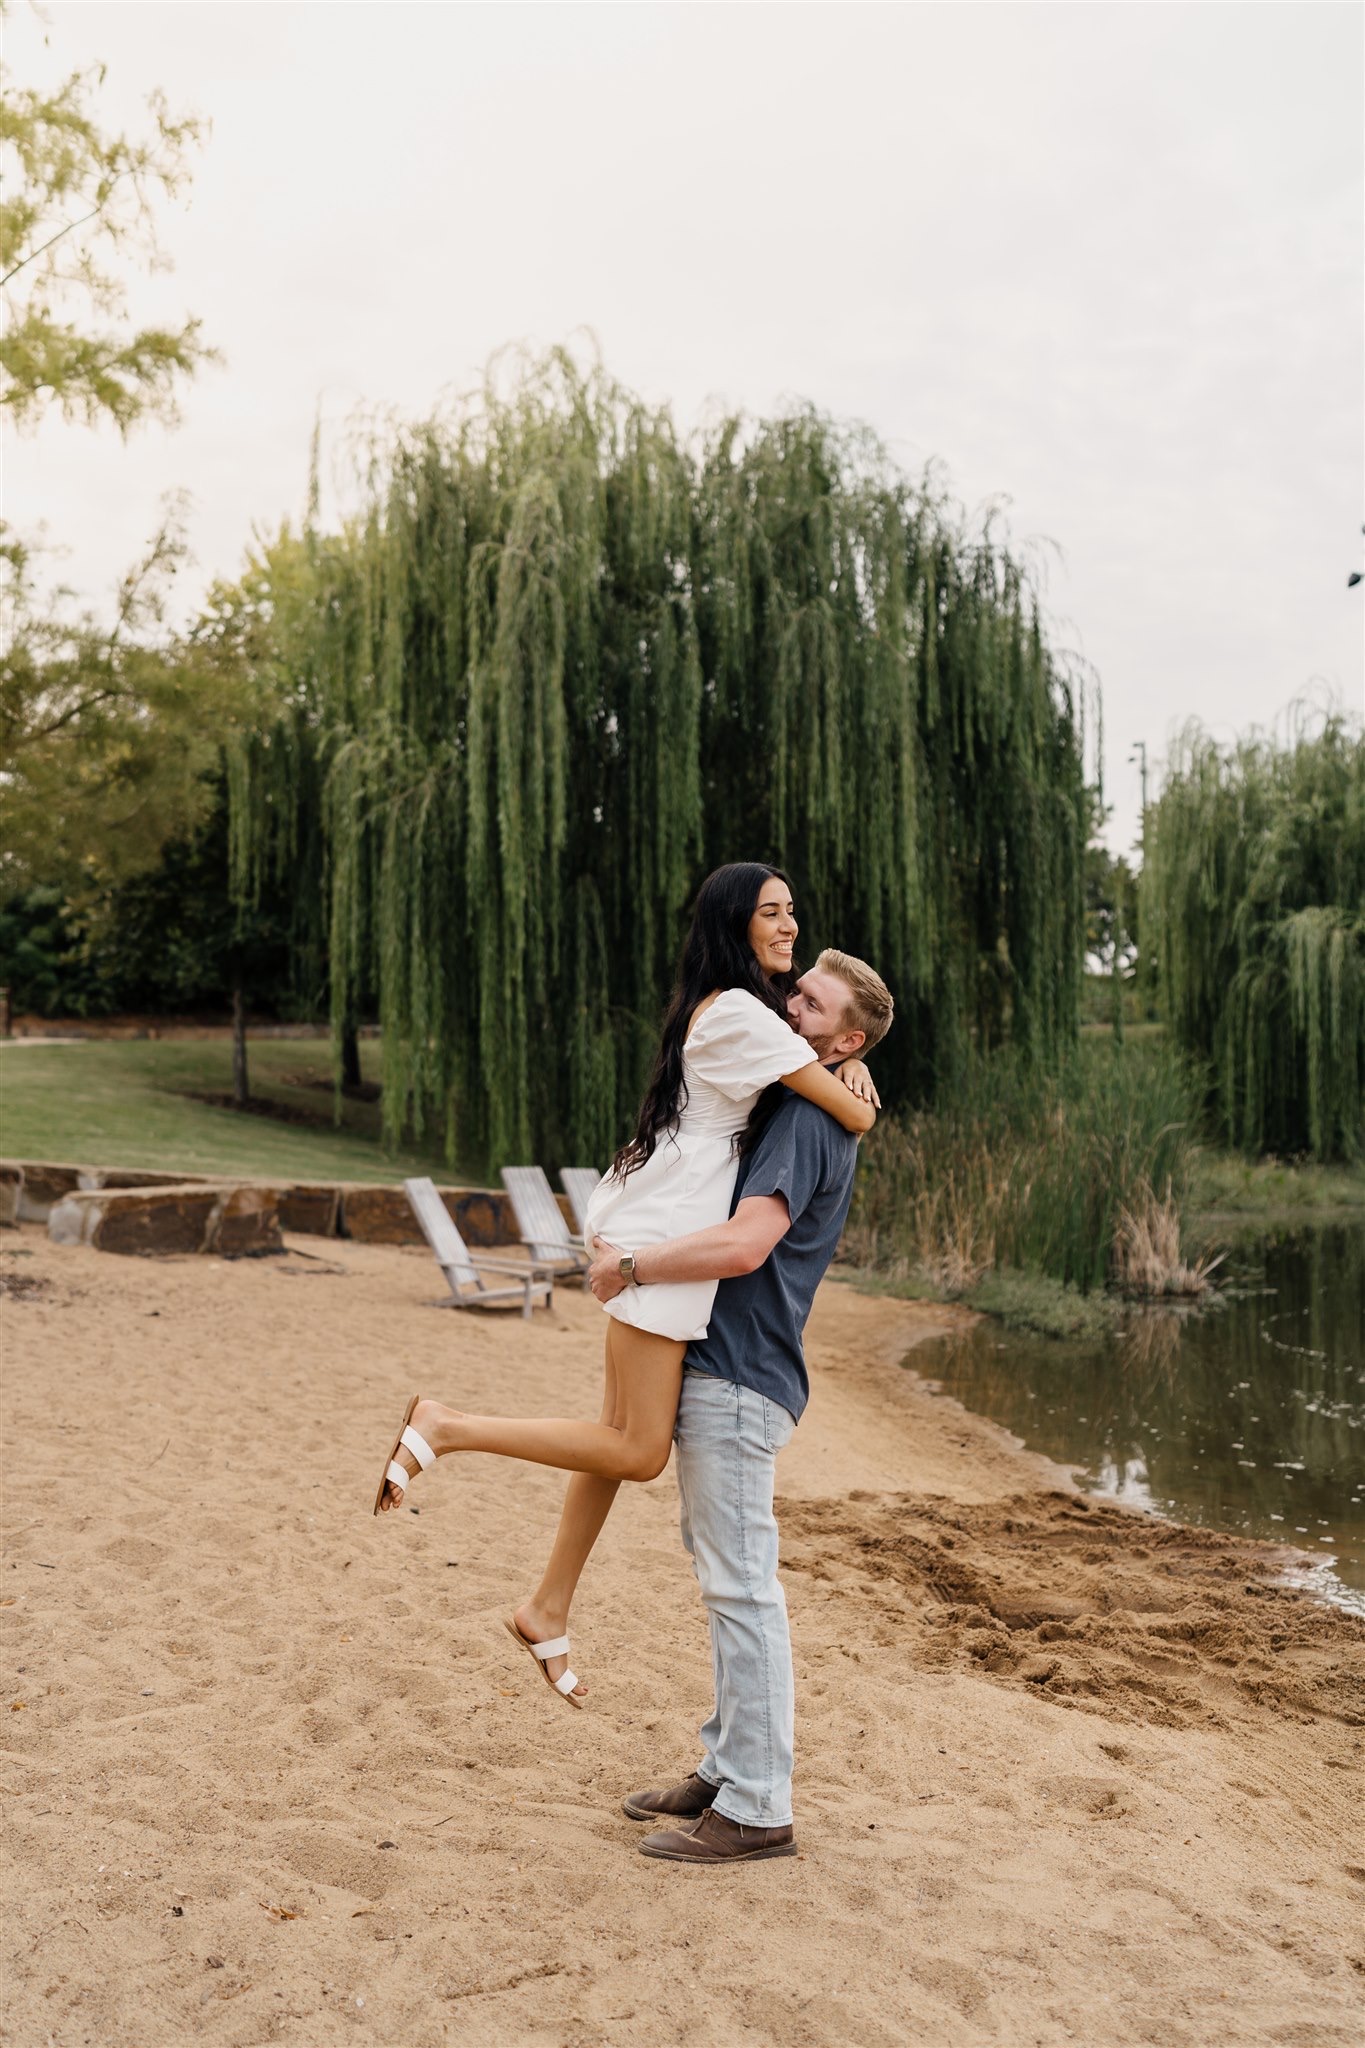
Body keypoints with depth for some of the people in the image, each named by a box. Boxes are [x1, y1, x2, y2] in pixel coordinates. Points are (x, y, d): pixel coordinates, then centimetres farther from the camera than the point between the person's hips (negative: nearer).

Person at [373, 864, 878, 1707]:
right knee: (638, 1450, -9)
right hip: (660, 1241, -10)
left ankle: (549, 1613, 21)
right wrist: (860, 1096, 11)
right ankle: (444, 1428, -6)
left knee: (624, 1436, 12)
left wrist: (836, 1061, 8)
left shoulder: (723, 1008, 18)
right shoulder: (741, 1014, -13)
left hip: (655, 1235, 10)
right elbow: (855, 1115, -12)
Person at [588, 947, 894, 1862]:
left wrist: (628, 1268, -18)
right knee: (729, 1582, 17)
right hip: (714, 1372, 10)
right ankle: (727, 1768, 29)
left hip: (739, 1382, -10)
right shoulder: (786, 1111, 17)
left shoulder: (808, 1124, -16)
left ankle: (758, 1810, 6)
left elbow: (744, 1243, -29)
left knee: (743, 1589, -3)